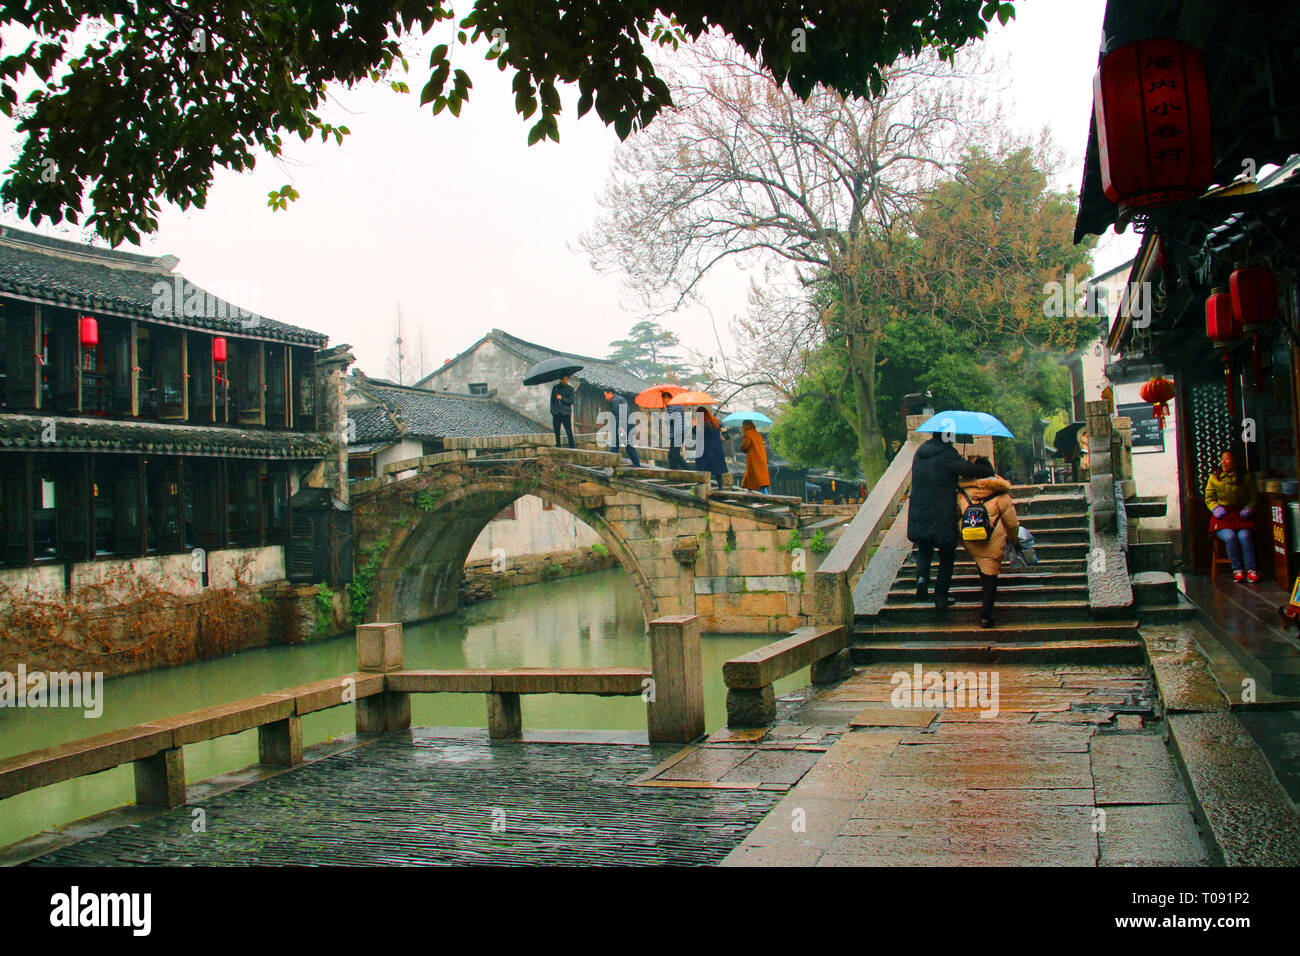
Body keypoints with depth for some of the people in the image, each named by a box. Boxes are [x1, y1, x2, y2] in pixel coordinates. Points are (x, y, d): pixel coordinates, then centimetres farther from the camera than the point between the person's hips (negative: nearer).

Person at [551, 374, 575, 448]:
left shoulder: (570, 389, 3)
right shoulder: (555, 388, 9)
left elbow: (571, 401, -5)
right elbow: (552, 400, 15)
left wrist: (562, 398, -16)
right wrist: (552, 411, 9)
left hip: (566, 413, -3)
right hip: (556, 413, 3)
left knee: (569, 431, -10)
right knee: (557, 432, 7)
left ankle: (572, 447, -7)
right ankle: (558, 447, 16)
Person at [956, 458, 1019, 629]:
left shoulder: (962, 493, -2)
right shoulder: (1000, 495, -8)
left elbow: (957, 516, 10)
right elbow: (1012, 523, 0)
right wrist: (1014, 538, 19)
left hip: (968, 543, 3)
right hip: (992, 544, -3)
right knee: (990, 579, 5)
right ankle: (986, 616, 4)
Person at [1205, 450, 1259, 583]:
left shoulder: (1246, 477, 13)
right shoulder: (1214, 477, 13)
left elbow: (1253, 497, 16)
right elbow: (1209, 498, 14)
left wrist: (1248, 509, -3)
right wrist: (1216, 508, -5)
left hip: (1240, 515, 0)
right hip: (1222, 517, 0)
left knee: (1244, 535, -30)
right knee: (1229, 536, -30)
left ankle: (1251, 569, -23)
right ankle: (1237, 569, -18)